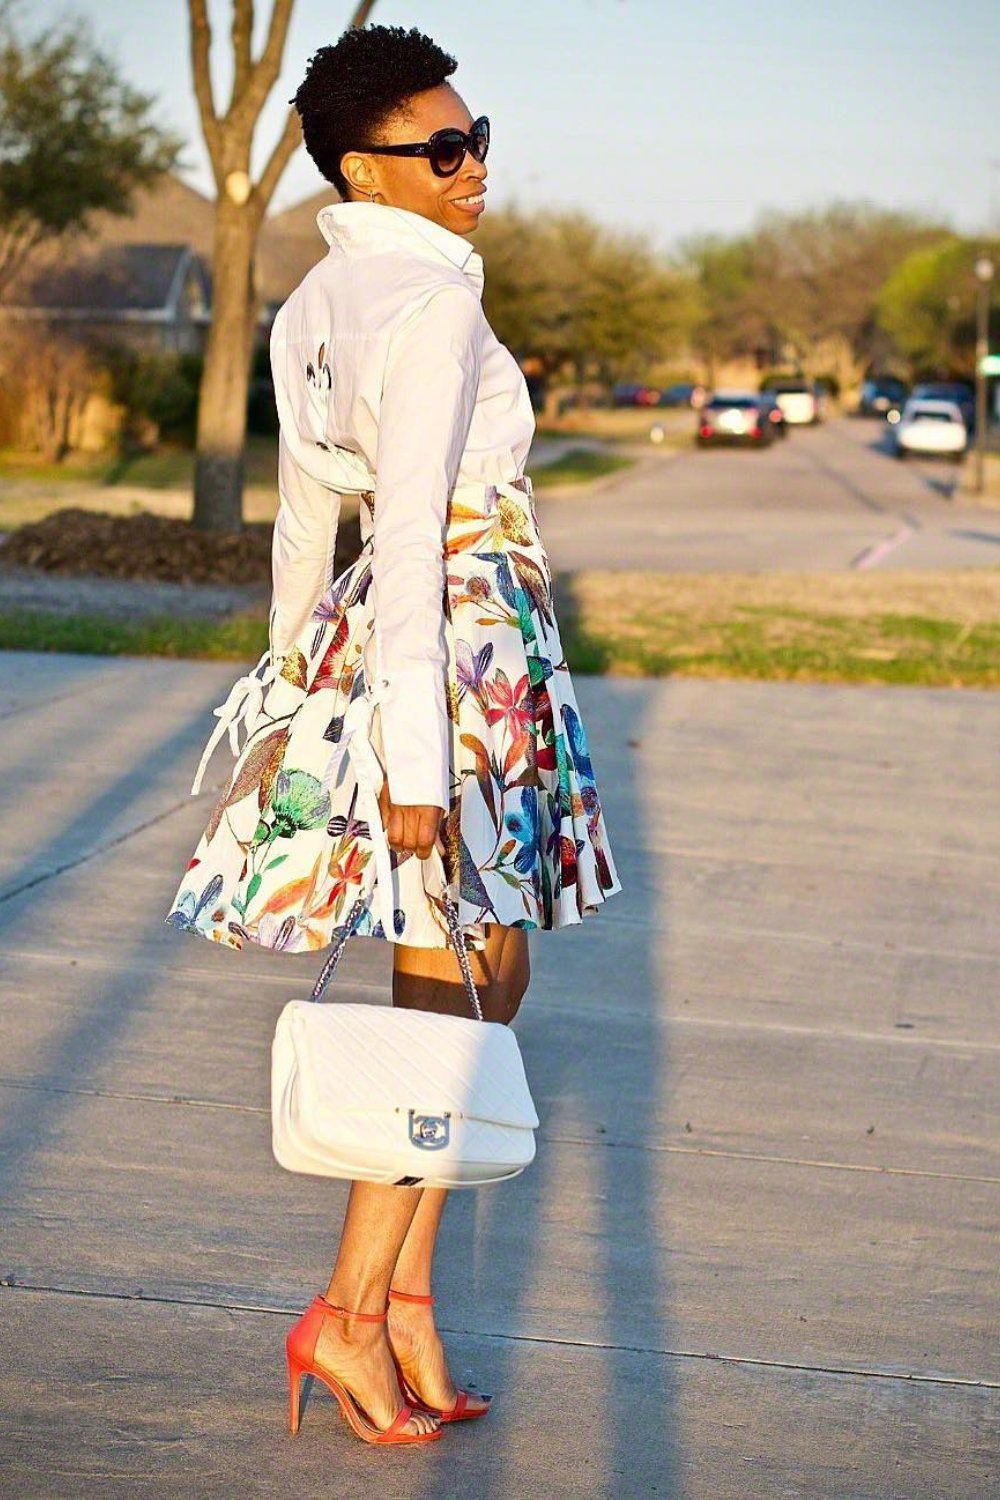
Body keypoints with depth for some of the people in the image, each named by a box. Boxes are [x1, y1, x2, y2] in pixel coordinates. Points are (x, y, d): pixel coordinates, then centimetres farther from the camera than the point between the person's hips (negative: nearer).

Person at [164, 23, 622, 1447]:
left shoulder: (316, 302, 11)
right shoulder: (429, 303, -18)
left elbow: (307, 516, 17)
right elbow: (409, 539, -22)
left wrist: (300, 669, 25)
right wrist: (411, 756, -23)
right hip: (455, 650, -9)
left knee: (464, 982, 13)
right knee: (468, 984, -1)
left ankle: (406, 1289, 17)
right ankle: (353, 1311, 3)